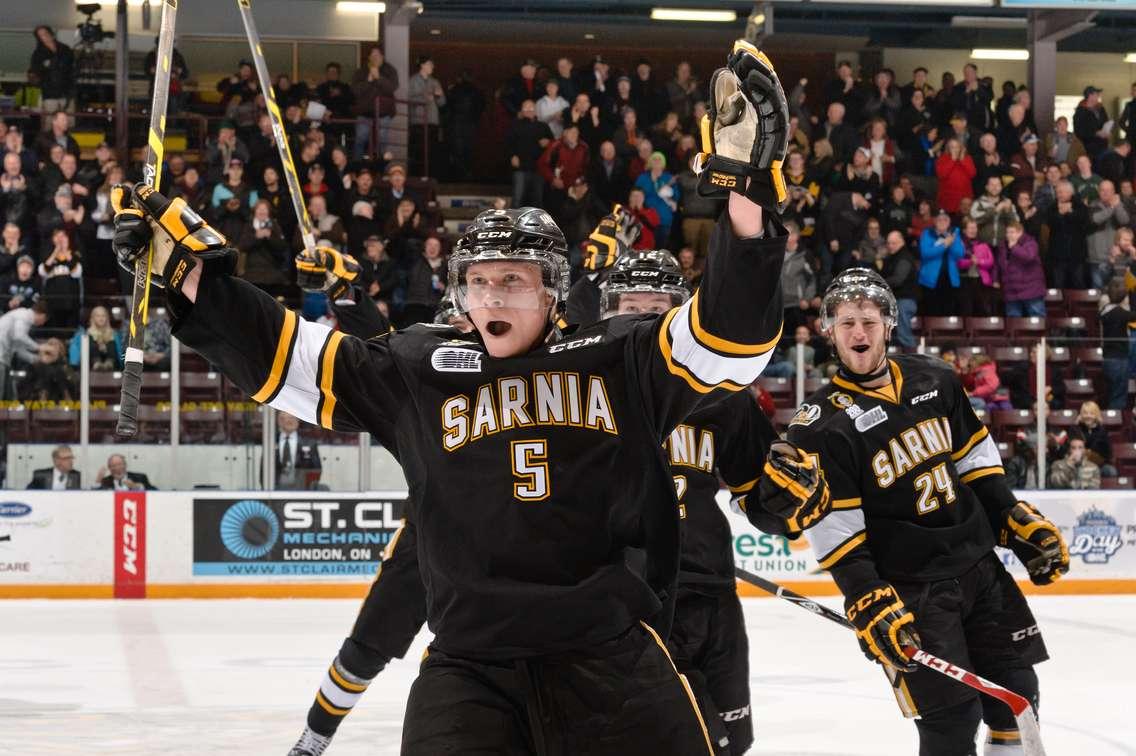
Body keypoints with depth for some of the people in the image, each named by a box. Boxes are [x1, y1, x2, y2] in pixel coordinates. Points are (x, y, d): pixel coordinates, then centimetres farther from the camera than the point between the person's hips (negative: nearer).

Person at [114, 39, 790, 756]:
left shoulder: (618, 361, 6)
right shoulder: (415, 372, 9)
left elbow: (731, 337, -4)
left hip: (611, 657, 0)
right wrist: (192, 268, 5)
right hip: (468, 664, 1)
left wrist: (749, 186, -16)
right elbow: (284, 356, 11)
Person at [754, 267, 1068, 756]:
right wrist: (869, 605, -21)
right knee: (953, 715, -10)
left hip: (978, 563, 6)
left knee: (1016, 696, 9)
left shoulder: (933, 380, 3)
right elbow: (834, 532, -14)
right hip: (909, 586, -6)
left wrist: (1019, 522, 10)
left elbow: (975, 461, 15)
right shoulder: (822, 425, -12)